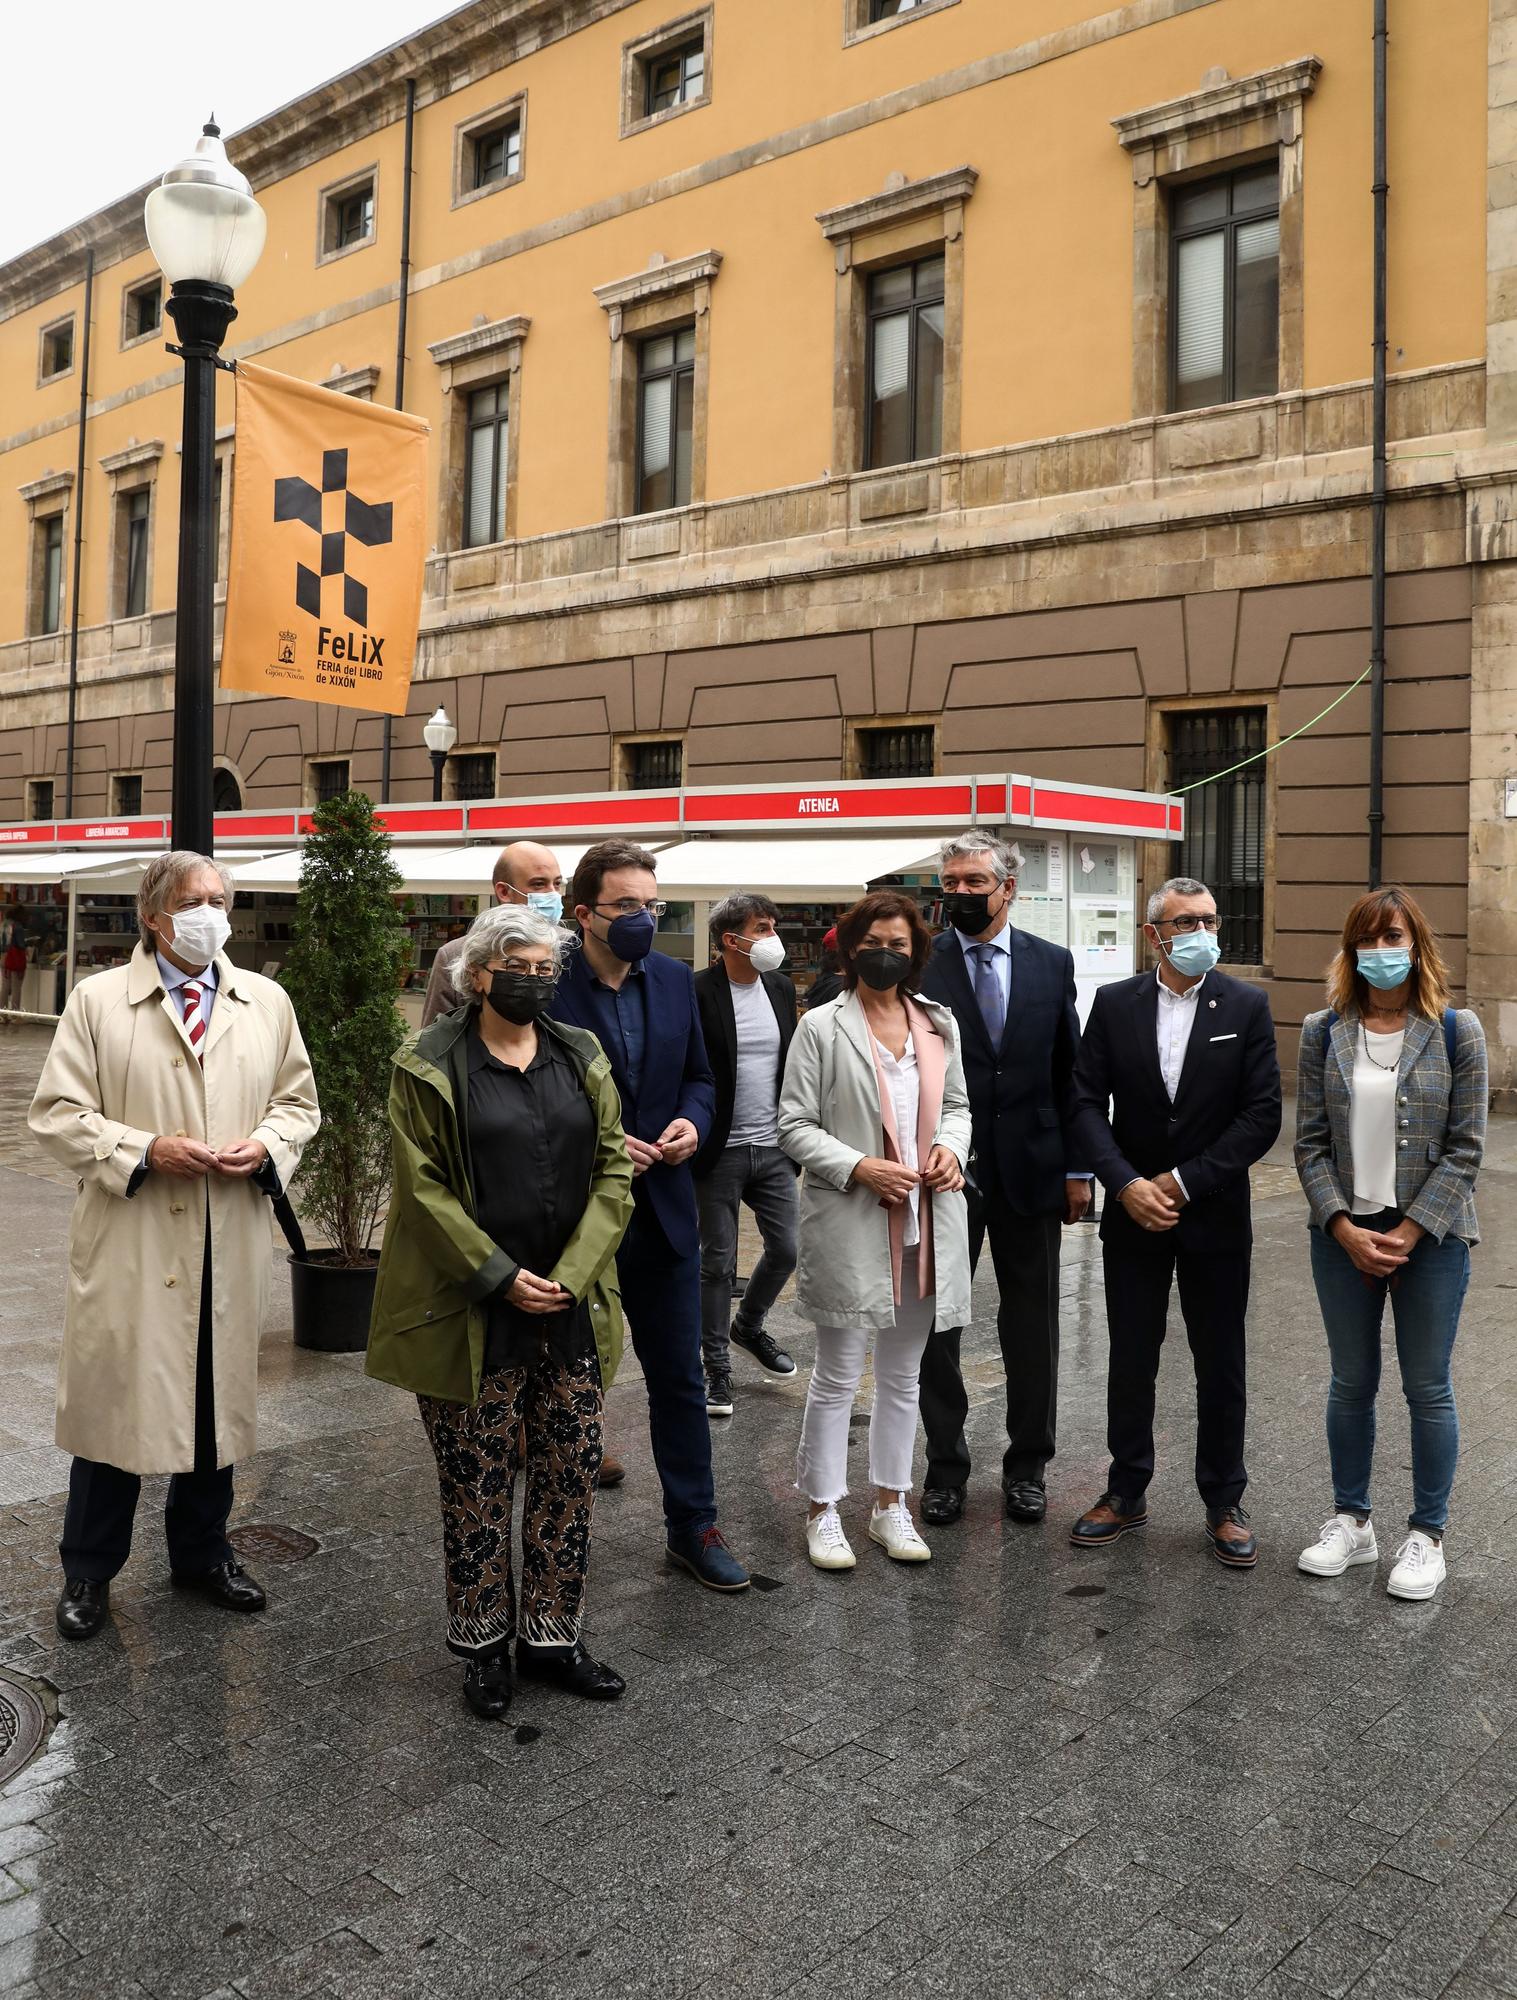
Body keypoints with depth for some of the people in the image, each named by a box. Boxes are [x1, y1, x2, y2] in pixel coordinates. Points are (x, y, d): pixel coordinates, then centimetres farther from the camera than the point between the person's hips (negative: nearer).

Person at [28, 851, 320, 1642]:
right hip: (128, 1243, -3)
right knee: (114, 1398, 7)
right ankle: (88, 1571, 26)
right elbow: (57, 1113, -4)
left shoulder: (267, 1002, 7)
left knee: (218, 1399, 14)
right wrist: (144, 1150, -18)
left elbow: (298, 1102, 12)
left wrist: (267, 1146, -9)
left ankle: (201, 1551, 34)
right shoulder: (98, 999, -2)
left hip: (231, 1246, 3)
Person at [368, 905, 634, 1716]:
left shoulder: (583, 1057, 7)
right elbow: (424, 1187, -9)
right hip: (473, 1317, -4)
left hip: (572, 1312, 4)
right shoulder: (430, 1066, -5)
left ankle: (550, 1637, 27)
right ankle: (482, 1644, 25)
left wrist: (571, 1276, -6)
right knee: (476, 1487, 7)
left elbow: (612, 1169, 5)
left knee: (571, 1478, 10)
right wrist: (502, 1278, -13)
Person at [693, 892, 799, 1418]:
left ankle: (748, 1326, 38)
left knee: (785, 1251, 11)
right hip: (721, 1152, -6)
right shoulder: (697, 994, -13)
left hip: (773, 1149, 6)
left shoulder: (781, 987, 7)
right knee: (718, 1262, 4)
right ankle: (717, 1365, 19)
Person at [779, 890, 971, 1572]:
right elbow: (794, 1124, -7)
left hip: (924, 1224, 5)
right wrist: (859, 1167, -19)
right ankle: (822, 1509, 20)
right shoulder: (821, 1026, -6)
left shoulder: (939, 1025, 9)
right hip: (850, 1226, -5)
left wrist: (951, 1146, -3)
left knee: (902, 1374, 16)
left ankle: (890, 1503, 30)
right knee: (838, 1375, 5)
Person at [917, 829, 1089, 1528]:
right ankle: (945, 1466, 23)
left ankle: (1027, 1465, 28)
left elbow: (1071, 1071, 6)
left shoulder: (1052, 964, 4)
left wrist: (1077, 1168, 3)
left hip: (1031, 1169, 2)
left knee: (1033, 1326, 11)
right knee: (935, 1321, 8)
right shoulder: (919, 966, -4)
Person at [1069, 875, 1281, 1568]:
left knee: (1221, 1365, 9)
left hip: (1216, 1217, -1)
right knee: (1130, 1360, 11)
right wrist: (1127, 1184, -15)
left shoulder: (1246, 1006, -3)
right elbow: (1087, 1104, -3)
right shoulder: (1114, 1004, 0)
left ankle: (1224, 1504, 25)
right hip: (1133, 1214, 1)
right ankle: (1127, 1492, 27)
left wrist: (1185, 1181, -14)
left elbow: (1262, 1114, -8)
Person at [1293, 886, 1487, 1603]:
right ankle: (1351, 1522, 27)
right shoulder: (1324, 1032, 2)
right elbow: (1311, 1142, 1)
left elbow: (1464, 1147, -6)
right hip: (1343, 1235, 2)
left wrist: (1408, 1232, -12)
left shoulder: (1454, 1031, -4)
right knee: (1351, 1382, 12)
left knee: (1427, 1387, 7)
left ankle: (1427, 1535, 22)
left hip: (1429, 1236, -2)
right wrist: (1345, 1229, -9)